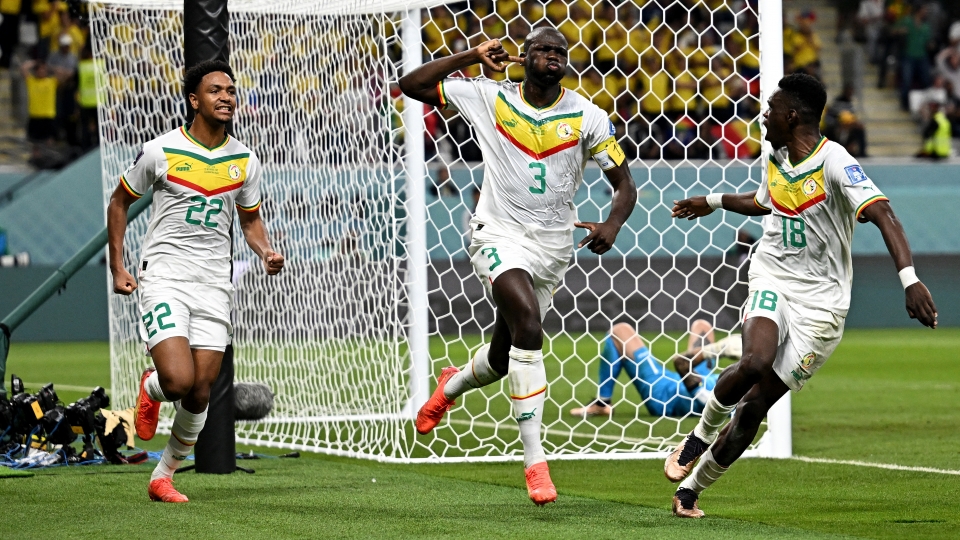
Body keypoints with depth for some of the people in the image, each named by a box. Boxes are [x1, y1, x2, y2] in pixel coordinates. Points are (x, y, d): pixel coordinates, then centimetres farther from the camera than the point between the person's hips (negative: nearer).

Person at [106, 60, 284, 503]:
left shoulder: (245, 162, 6)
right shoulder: (160, 152, -6)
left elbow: (250, 220, 19)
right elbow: (119, 202, 8)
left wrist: (266, 253, -2)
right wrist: (117, 268, 3)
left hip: (214, 284, 4)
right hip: (164, 278, -4)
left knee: (199, 394, 0)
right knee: (178, 381, -20)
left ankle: (164, 476, 19)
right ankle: (151, 388, 17)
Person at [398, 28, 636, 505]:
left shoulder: (587, 117, -2)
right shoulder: (490, 98, -2)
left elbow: (624, 184, 1)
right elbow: (411, 86, 2)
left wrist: (612, 224, -20)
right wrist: (470, 57, -6)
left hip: (553, 246, 3)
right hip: (499, 234, -3)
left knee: (504, 358, 15)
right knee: (528, 323, -30)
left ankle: (452, 386, 55)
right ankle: (534, 458, -27)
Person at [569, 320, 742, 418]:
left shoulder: (708, 396, -48)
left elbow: (680, 362, -39)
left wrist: (716, 348, -41)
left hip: (662, 392, -7)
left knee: (620, 331, -5)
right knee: (701, 326, 24)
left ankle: (602, 404, 13)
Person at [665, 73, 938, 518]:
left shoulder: (833, 162, -16)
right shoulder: (776, 159, 7)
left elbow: (882, 214, -28)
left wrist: (910, 279, -41)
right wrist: (713, 202, 44)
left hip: (820, 304, -4)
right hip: (773, 281, 4)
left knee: (754, 407, -3)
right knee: (756, 362, -30)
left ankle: (690, 489, 13)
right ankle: (700, 436, -7)